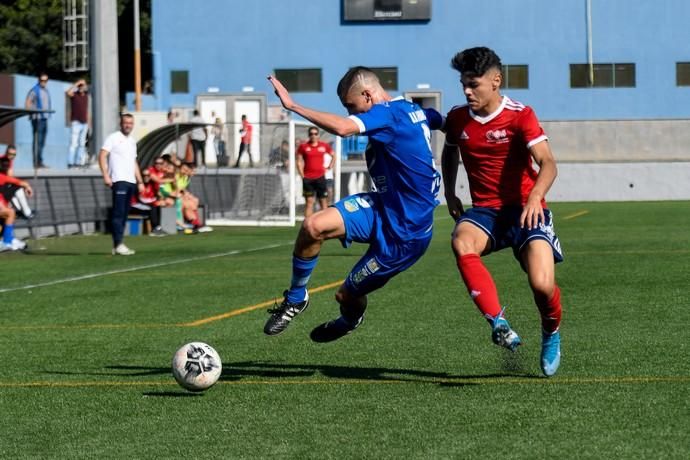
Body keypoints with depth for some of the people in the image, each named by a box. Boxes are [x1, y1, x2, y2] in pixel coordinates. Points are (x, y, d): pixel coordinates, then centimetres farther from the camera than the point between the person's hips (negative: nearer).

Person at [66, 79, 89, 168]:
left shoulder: (86, 96, 14)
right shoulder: (74, 95, -3)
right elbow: (68, 92, -27)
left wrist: (88, 122, 16)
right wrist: (76, 84, -21)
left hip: (84, 123, 6)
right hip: (76, 122, -6)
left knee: (82, 144, 6)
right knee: (74, 143, -10)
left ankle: (79, 162, 9)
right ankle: (70, 163, -11)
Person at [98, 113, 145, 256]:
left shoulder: (132, 141, 21)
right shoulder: (113, 138, -2)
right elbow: (102, 156, -10)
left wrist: (140, 181, 21)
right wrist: (106, 176, -19)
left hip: (131, 182, 7)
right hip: (119, 181, -7)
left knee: (124, 214, 7)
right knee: (118, 213, -12)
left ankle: (117, 246, 9)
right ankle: (118, 245, -15)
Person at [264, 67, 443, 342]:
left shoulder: (388, 113, -20)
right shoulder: (414, 111, 8)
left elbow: (342, 127, -39)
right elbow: (440, 120, 31)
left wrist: (292, 105, -33)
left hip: (403, 233, -9)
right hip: (383, 208, 9)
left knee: (347, 295, 4)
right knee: (313, 226, -14)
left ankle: (350, 320, 40)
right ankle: (295, 299, 4)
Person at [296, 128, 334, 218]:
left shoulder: (324, 146, 7)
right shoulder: (303, 147, 3)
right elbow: (299, 162, 4)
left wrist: (330, 166, 11)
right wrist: (302, 176, -3)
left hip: (320, 177, 1)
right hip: (307, 178, -1)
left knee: (323, 201, 1)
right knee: (309, 201, -2)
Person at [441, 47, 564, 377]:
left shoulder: (520, 115, -10)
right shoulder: (457, 119, 4)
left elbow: (547, 163, -22)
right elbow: (450, 153, 28)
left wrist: (535, 195, -41)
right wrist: (450, 194, 17)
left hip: (524, 210, -3)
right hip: (484, 211, 3)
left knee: (542, 285, -21)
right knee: (462, 244, -34)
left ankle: (551, 333, 15)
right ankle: (498, 323, -33)